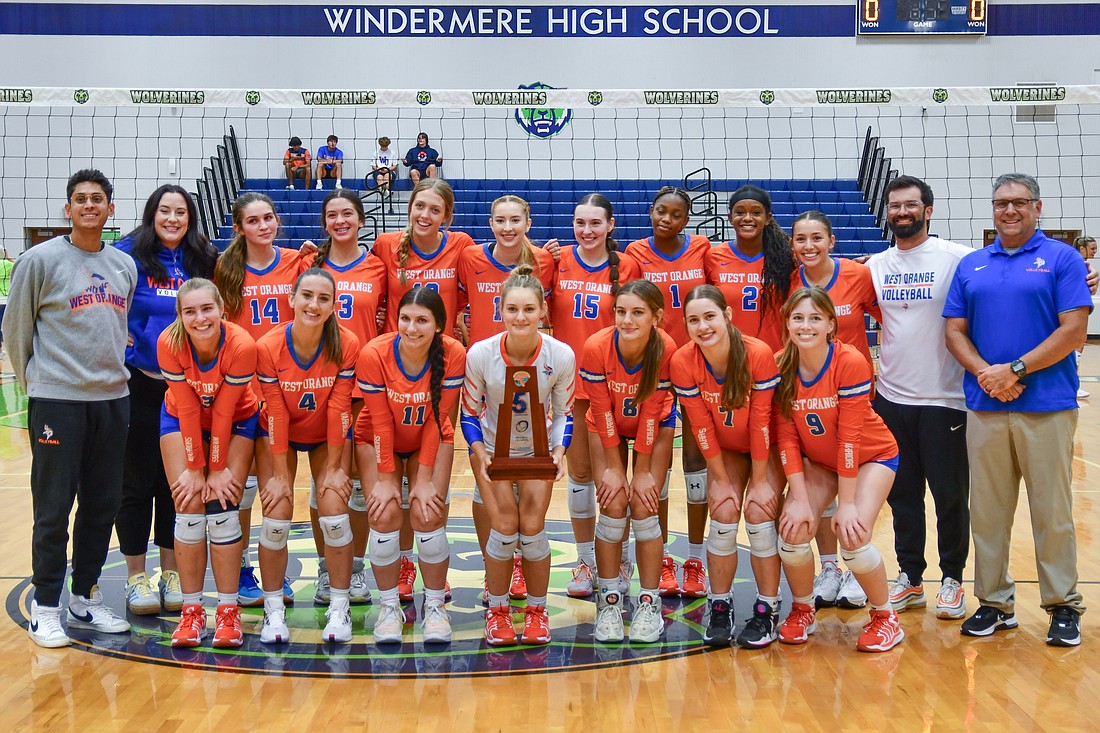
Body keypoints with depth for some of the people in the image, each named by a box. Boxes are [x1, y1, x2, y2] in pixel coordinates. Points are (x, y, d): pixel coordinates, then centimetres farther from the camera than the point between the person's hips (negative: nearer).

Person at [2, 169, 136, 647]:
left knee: (102, 506, 10)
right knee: (53, 508, 0)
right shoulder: (40, 260, -4)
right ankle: (45, 607, 13)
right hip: (57, 401, -5)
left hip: (113, 398, 5)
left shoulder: (125, 266, 10)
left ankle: (85, 598, 24)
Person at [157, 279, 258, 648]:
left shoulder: (241, 345, -31)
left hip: (235, 422, -1)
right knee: (188, 511, -7)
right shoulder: (169, 343, -27)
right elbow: (188, 410, -21)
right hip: (181, 419, 1)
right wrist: (195, 468, -16)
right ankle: (191, 611, 3)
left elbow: (224, 413, -24)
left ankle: (228, 611, -2)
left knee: (222, 511, -11)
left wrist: (218, 469, -17)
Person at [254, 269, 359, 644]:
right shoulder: (268, 347, -23)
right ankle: (273, 610, 9)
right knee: (276, 519, -9)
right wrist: (279, 474, -15)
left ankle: (340, 608, 6)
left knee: (334, 517, -10)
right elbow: (276, 413, -19)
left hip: (328, 436, 0)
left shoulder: (347, 345, -23)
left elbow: (339, 407, -18)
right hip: (279, 435, 0)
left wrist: (334, 468, -13)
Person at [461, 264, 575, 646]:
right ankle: (497, 611, 11)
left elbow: (563, 413, -7)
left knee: (532, 526, -9)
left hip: (539, 449, 1)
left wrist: (559, 452, -23)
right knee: (504, 525, -12)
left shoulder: (561, 355, -22)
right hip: (493, 447, 0)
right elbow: (470, 412, -9)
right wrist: (480, 454, -23)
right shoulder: (480, 354, -23)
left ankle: (537, 611, 14)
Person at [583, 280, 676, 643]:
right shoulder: (596, 347, -30)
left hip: (654, 428, 0)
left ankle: (649, 602, 3)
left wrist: (643, 471, -16)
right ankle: (609, 599, 5)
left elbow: (651, 412, -22)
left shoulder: (666, 350, -30)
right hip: (608, 428, 1)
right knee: (613, 506, -10)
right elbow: (603, 412, -20)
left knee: (644, 507, -11)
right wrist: (613, 467, -14)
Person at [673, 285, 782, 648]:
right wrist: (721, 480, -10)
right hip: (725, 450, 2)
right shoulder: (682, 362, -22)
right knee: (723, 514, -13)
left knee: (759, 512, -16)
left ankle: (767, 610, 0)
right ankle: (720, 608, 4)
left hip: (767, 447, -2)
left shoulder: (759, 354, -29)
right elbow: (701, 426, -14)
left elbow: (760, 421, -22)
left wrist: (760, 480, -16)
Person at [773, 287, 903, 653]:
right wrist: (800, 498, -19)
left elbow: (849, 436, -26)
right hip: (817, 460, 4)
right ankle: (802, 610, 13)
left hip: (873, 455, -3)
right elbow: (786, 436, -14)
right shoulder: (781, 366, -15)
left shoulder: (850, 362, -27)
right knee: (792, 532, -15)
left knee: (853, 537, -21)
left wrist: (846, 502, -23)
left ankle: (885, 617, 6)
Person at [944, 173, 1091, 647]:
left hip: (1047, 407, -3)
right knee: (987, 509, 7)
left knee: (1052, 511, 2)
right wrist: (984, 374, -9)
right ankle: (994, 602, 19)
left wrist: (1016, 369, -13)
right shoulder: (971, 266, 13)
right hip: (984, 407, 4)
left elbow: (1073, 329, -7)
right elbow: (955, 332, 9)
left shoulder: (1062, 259, 2)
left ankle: (1063, 606, 15)